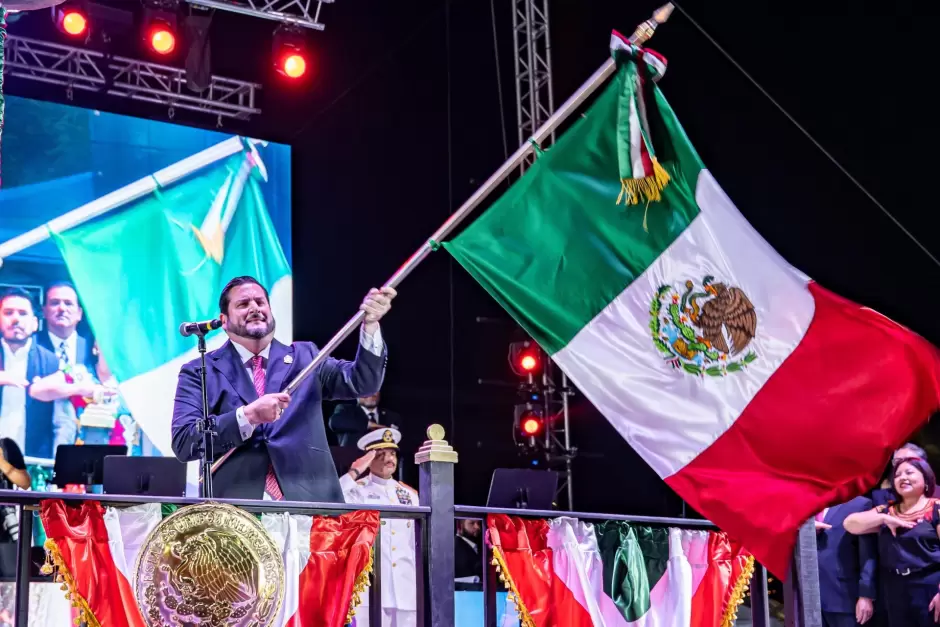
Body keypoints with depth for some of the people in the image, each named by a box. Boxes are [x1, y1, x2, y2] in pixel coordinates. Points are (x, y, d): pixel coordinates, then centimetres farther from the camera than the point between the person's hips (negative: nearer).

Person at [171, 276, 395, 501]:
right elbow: (183, 442, -3)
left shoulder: (304, 358, 15)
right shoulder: (200, 371, 9)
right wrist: (248, 415, -16)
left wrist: (370, 324, -15)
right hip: (234, 508, -2)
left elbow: (361, 382, 1)